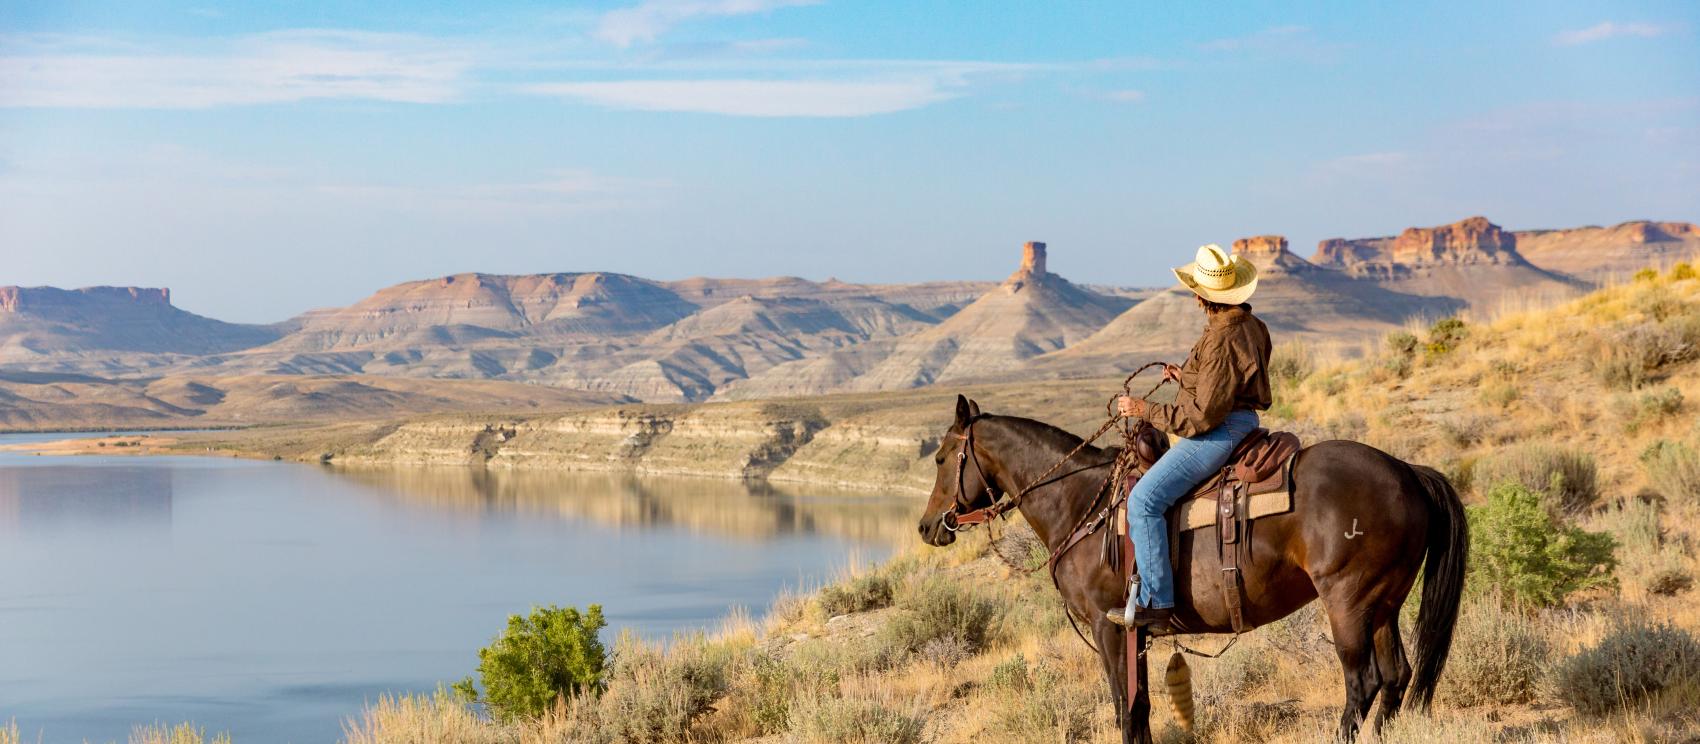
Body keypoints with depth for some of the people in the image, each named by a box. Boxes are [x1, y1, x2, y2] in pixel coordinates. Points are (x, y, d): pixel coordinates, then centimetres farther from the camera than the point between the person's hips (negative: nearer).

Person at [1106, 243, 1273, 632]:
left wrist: (1146, 410, -14)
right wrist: (1187, 377, 18)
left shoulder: (1223, 340, -22)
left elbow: (1202, 415, -22)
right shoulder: (1251, 326, 10)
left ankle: (1156, 602, -22)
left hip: (1220, 432, -11)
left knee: (1144, 498, -18)